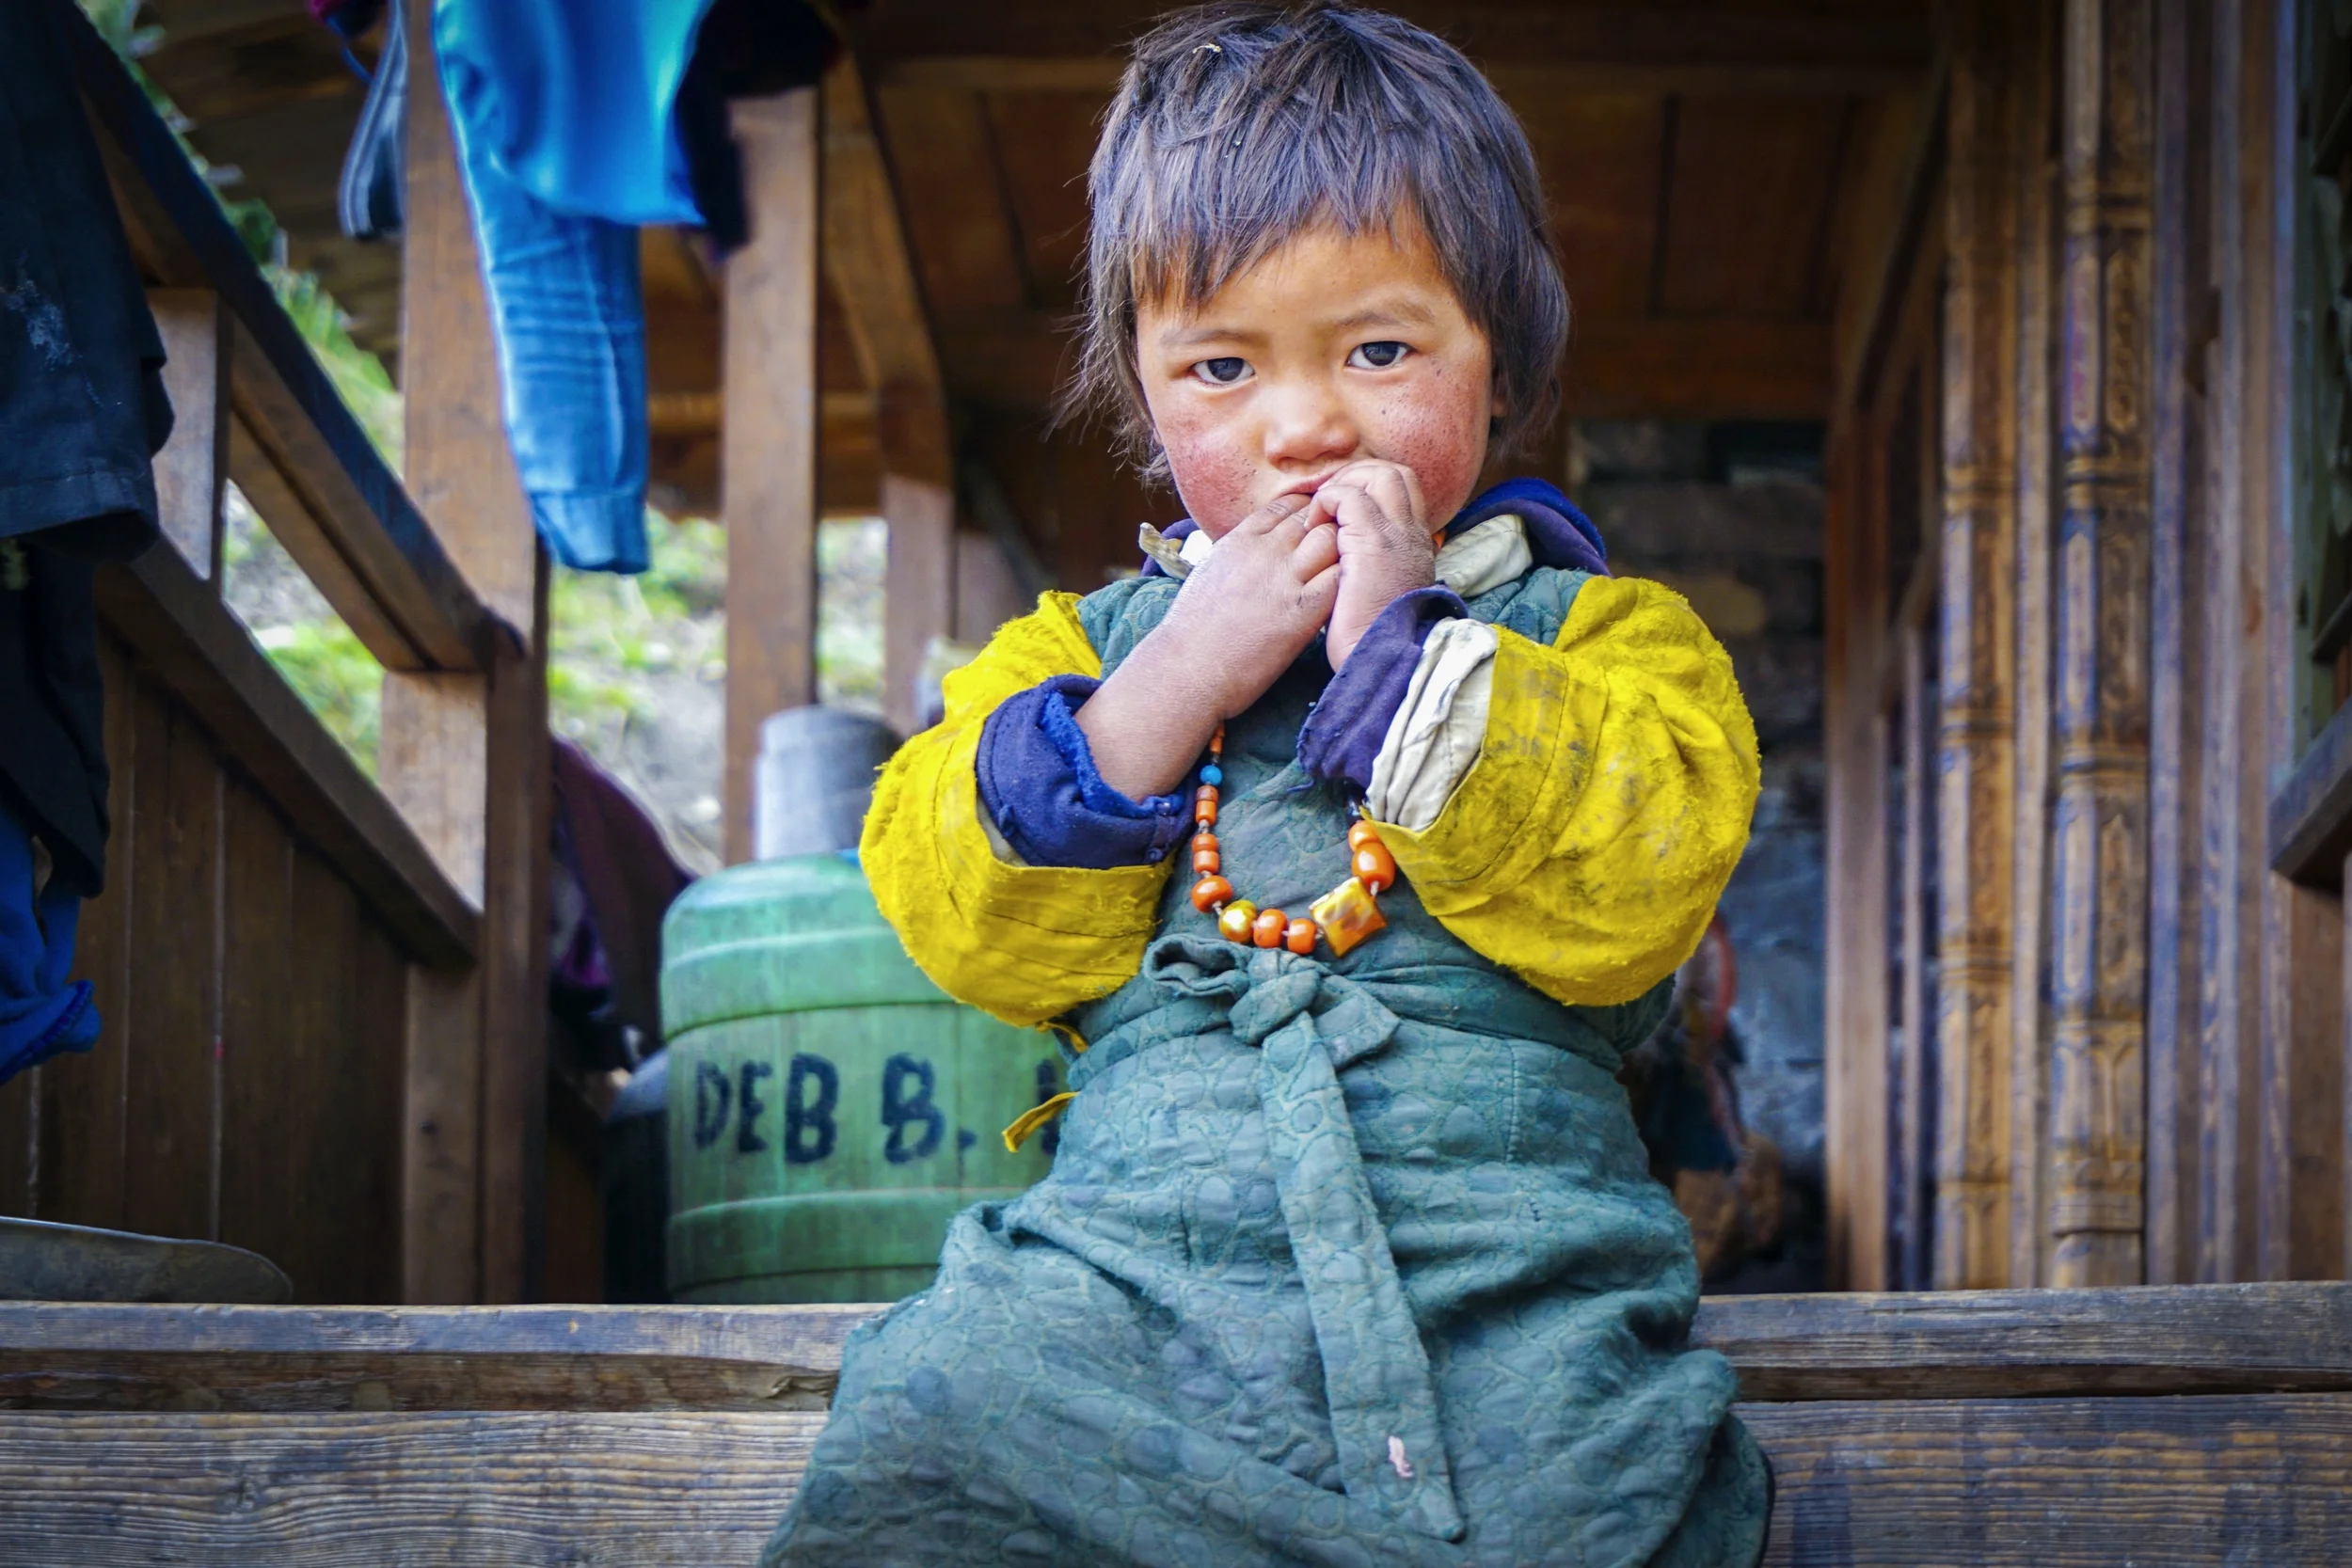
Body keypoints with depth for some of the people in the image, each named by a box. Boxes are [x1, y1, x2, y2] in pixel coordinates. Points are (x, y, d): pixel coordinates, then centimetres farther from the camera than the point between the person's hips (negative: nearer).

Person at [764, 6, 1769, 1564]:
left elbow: (1629, 899, -6)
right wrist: (1174, 685, -5)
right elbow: (972, 930, 5)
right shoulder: (1087, 643, 20)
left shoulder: (1598, 631, 13)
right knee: (916, 1441, -21)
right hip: (1130, 1262, 2)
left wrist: (1406, 646, -9)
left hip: (1509, 1307, -1)